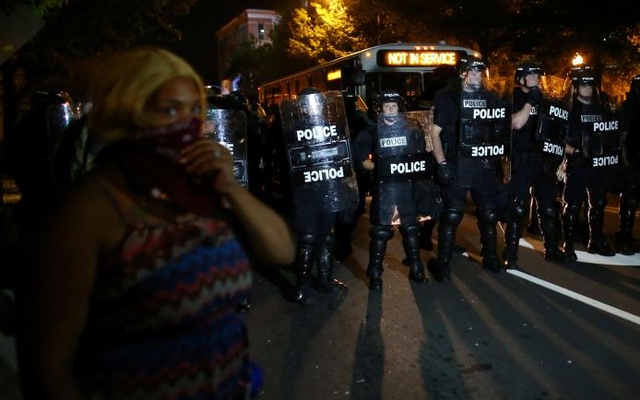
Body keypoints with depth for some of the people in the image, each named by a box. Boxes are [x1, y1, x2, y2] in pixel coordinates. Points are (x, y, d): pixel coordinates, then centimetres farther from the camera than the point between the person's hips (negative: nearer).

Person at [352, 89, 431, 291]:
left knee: (410, 228, 12)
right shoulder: (372, 132, 1)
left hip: (407, 186, 2)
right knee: (380, 231, -2)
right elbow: (360, 156, 2)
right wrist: (376, 167, -8)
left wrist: (414, 168, 2)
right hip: (383, 187, -2)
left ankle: (416, 269, 25)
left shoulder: (412, 128, 7)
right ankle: (375, 275, 6)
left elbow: (421, 154, 15)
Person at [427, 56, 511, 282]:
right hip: (457, 167, -5)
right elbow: (435, 133, -6)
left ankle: (490, 258, 29)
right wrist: (442, 164, -14)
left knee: (490, 214, 12)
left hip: (484, 167, 5)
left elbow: (500, 130, 21)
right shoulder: (447, 98, -3)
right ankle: (442, 263, 5)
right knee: (452, 216, -6)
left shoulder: (490, 98, 11)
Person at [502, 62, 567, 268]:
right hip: (521, 161, -5)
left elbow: (558, 133, 22)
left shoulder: (545, 101, 15)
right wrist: (531, 100, -15)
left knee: (549, 207, 10)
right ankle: (510, 254, 1)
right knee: (517, 209, -5)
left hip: (544, 161, 6)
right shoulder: (514, 99, -1)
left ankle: (552, 249, 23)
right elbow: (517, 123, -18)